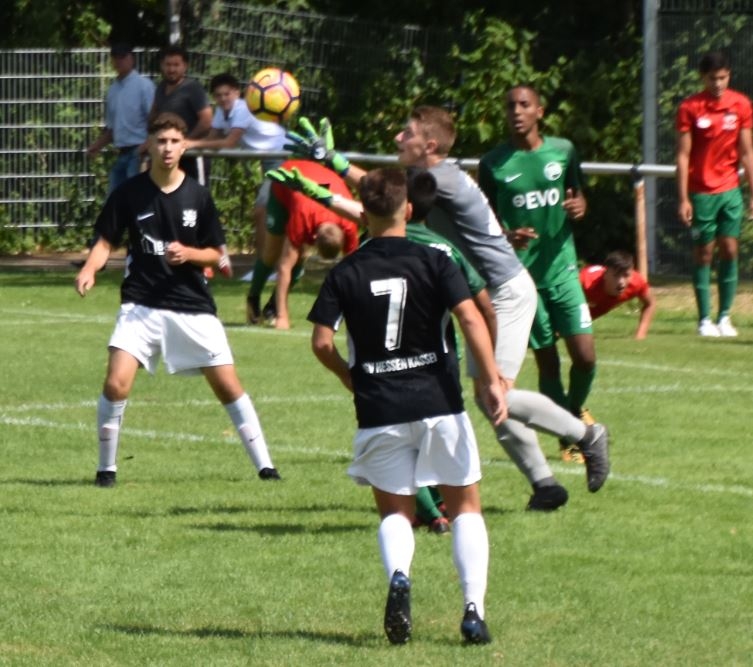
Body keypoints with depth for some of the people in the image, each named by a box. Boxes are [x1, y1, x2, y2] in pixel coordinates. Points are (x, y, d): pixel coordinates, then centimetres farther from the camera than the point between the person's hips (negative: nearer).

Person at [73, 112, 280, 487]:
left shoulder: (197, 196, 0)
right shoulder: (130, 193, -2)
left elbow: (214, 253, 6)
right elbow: (106, 242, 3)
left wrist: (188, 254, -15)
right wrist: (89, 270, -17)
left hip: (193, 305, 1)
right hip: (141, 304, -1)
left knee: (228, 384, 0)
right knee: (116, 383, -16)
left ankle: (264, 465, 11)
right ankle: (106, 467, 2)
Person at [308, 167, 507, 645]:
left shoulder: (345, 274, 2)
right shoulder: (433, 261, -2)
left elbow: (322, 342, -2)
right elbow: (470, 318, -13)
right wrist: (492, 380, -11)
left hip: (379, 410, 1)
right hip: (439, 404, -1)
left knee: (395, 510, 14)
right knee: (465, 504, 12)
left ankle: (398, 576, -19)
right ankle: (474, 609, -2)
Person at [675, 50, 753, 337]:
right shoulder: (690, 107, -6)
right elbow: (683, 154, -6)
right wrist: (683, 198, -10)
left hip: (730, 190, 2)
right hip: (701, 192, -2)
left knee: (729, 251, 0)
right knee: (703, 253, 0)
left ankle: (724, 317, 7)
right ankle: (704, 319, 6)